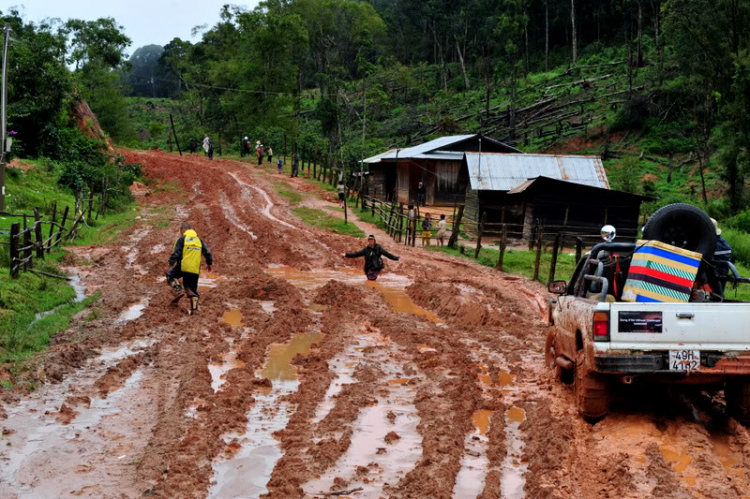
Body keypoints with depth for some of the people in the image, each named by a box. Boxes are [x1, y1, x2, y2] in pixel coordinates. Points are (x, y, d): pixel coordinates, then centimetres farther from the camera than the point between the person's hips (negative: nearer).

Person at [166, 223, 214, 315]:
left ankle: (179, 291, -3)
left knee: (170, 276, 19)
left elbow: (175, 253, -9)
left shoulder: (182, 239, -1)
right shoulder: (199, 240, 14)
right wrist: (209, 263, 26)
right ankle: (194, 308, 2)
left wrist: (171, 264, -7)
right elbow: (207, 252, 15)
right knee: (192, 289, 13)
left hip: (183, 267, -4)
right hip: (195, 269, 4)